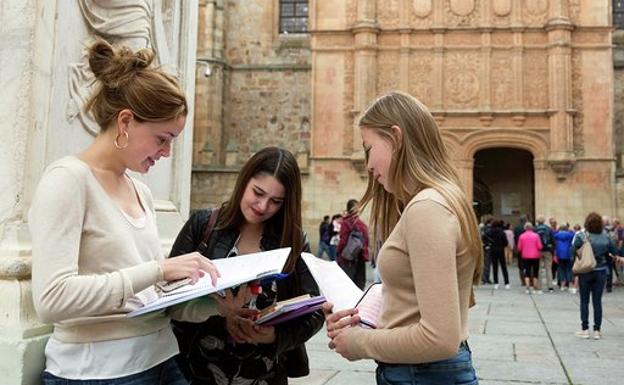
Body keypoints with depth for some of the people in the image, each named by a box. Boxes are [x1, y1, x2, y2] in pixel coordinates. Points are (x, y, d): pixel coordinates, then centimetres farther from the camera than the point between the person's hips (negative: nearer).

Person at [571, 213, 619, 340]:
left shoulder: (582, 237, -13)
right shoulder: (606, 237, -4)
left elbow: (573, 251, -15)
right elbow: (614, 252, 3)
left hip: (585, 272, -2)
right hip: (601, 272, 2)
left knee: (584, 301, 8)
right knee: (597, 301, 7)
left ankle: (585, 329, 9)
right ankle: (597, 330, 10)